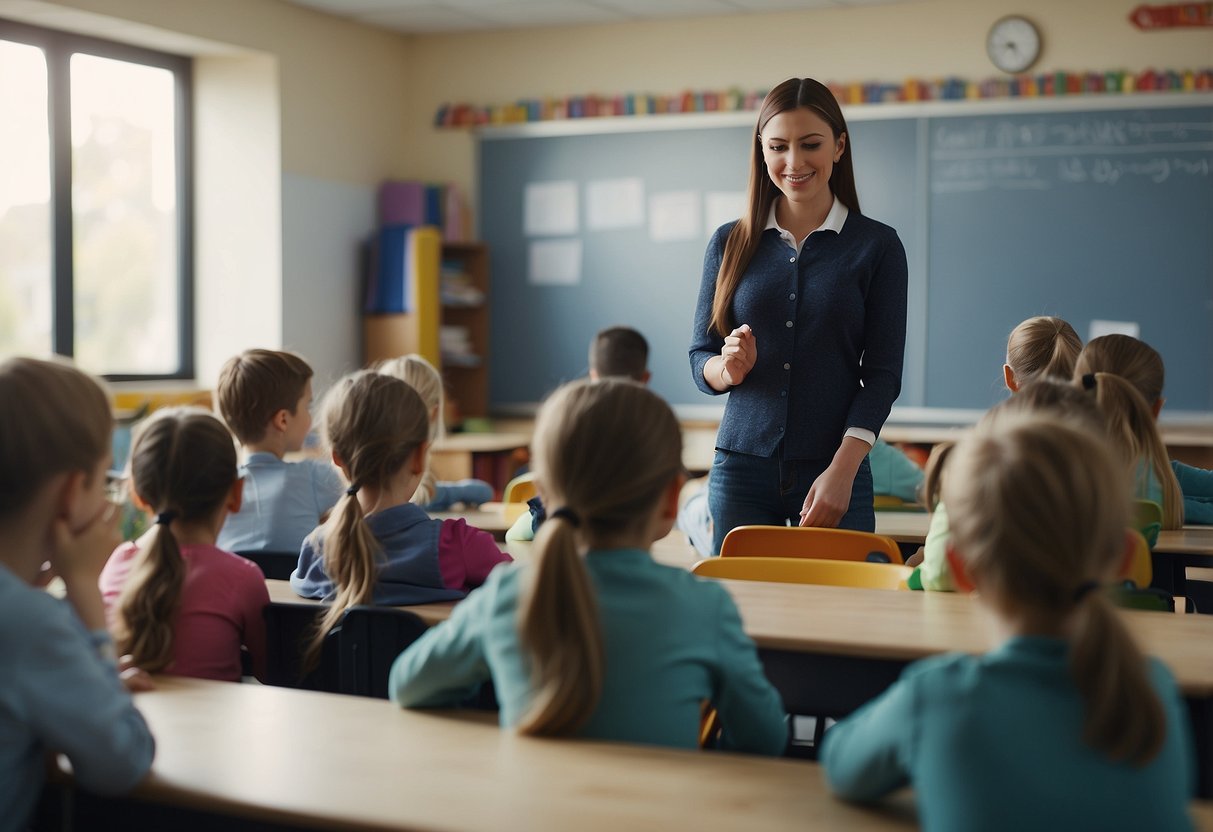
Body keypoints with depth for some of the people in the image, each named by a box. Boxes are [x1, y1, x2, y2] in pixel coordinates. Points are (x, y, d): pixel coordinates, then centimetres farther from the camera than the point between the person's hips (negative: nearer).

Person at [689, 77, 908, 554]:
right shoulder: (730, 243, 7)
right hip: (741, 469, 2)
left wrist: (842, 471, -14)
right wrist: (728, 368, -14)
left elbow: (883, 372, -3)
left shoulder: (877, 246, 1)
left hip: (834, 470, -1)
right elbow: (699, 359, 9)